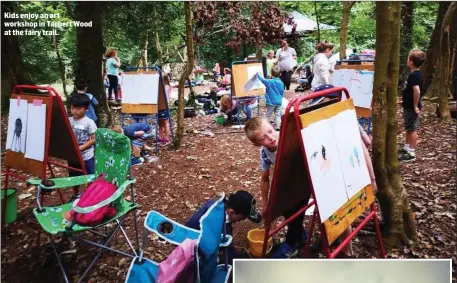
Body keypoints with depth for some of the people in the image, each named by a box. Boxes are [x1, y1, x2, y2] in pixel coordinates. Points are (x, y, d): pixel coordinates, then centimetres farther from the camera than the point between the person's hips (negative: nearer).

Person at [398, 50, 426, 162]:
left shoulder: (413, 75, -21)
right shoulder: (416, 74, 9)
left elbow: (417, 90, -33)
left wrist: (415, 106, -25)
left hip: (411, 108, -10)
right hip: (409, 106, 10)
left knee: (412, 129, -2)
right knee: (409, 129, 19)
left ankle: (411, 153, 6)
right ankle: (406, 148, 32)